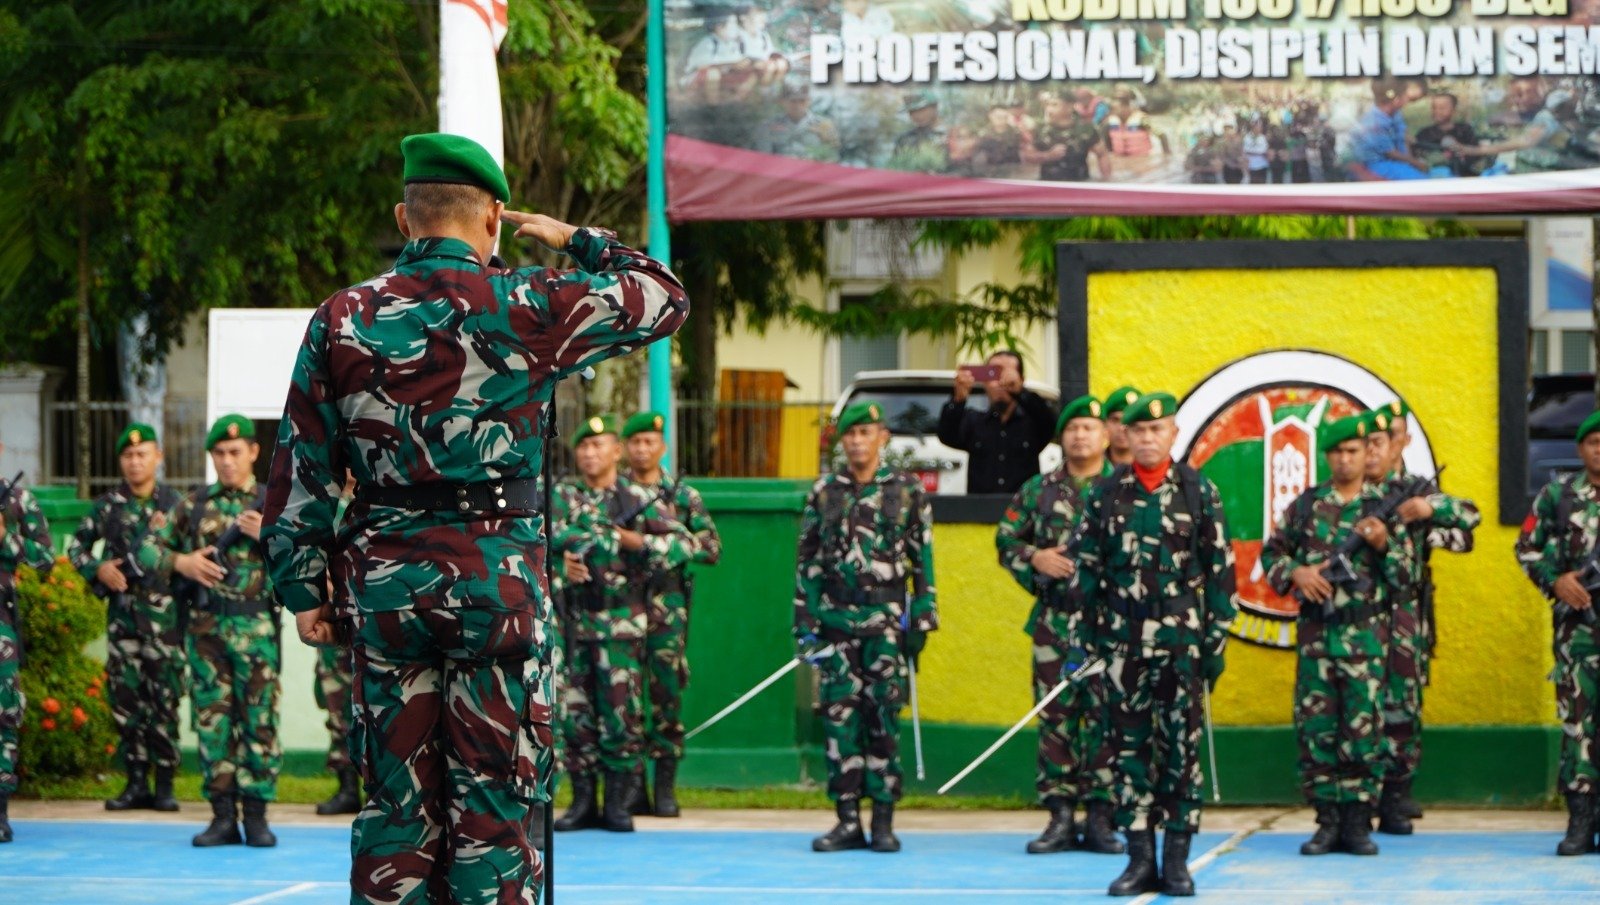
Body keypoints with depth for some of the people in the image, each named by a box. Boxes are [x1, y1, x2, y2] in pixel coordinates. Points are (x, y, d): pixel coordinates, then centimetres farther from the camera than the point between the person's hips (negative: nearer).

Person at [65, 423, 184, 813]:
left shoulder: (174, 503, 5)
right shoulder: (108, 506, 8)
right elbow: (76, 547, 15)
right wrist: (97, 569, -2)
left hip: (165, 613, -2)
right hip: (123, 614, 2)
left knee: (164, 697, -3)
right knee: (125, 697, 1)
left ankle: (164, 783, 3)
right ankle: (136, 783, 7)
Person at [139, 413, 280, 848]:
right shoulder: (193, 505, 12)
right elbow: (149, 549, 13)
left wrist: (268, 535, -13)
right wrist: (180, 562, -6)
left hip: (255, 629, -2)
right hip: (205, 628, 2)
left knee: (259, 721, -3)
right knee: (212, 719, 1)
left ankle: (256, 815, 2)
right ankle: (223, 816, 6)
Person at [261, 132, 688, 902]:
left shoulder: (342, 320, 3)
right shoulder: (529, 309, -4)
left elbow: (302, 469, 4)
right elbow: (664, 297, 9)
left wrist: (303, 588, 10)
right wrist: (578, 241, 21)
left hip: (382, 582, 3)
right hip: (498, 579, -3)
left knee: (394, 800, 9)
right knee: (494, 803, 2)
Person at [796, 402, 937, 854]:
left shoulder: (907, 491, 4)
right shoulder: (823, 493, 10)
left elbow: (923, 557, 5)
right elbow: (806, 560, 10)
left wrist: (922, 618, -2)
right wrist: (804, 620, 4)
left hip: (886, 618, -2)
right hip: (835, 617, 2)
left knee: (884, 716, -3)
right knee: (839, 716, -1)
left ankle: (883, 820, 2)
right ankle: (847, 820, 3)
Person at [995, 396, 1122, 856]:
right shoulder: (1038, 490, 10)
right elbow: (1005, 539, 14)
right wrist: (1034, 558, -4)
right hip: (1054, 622, 2)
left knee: (1105, 716, -2)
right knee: (1055, 717, 2)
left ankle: (1100, 818, 3)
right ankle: (1060, 817, 7)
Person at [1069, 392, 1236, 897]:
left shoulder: (1198, 492, 2)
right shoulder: (1106, 494, 6)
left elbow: (1221, 571, 3)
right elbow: (1085, 570, 9)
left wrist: (1216, 640, -1)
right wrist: (1083, 640, 5)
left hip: (1183, 641, -2)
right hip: (1123, 642, 2)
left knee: (1182, 748, -1)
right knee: (1130, 746, 3)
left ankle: (1177, 859, 6)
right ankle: (1140, 858, 8)